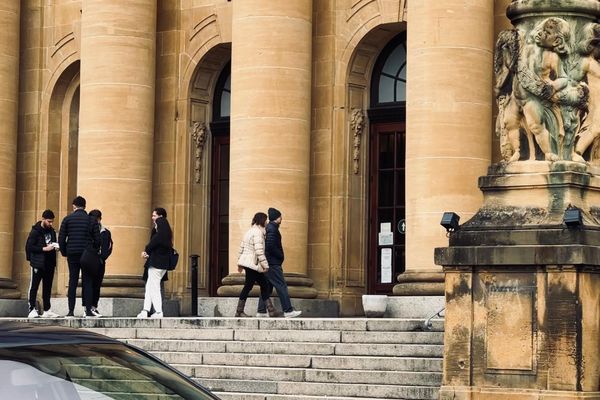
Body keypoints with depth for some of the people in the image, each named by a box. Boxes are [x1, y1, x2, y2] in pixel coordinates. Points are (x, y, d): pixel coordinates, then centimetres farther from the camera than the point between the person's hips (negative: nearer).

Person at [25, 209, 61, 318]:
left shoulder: (52, 231, 13)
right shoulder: (35, 231, -6)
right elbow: (29, 247, -12)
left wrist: (55, 247, 0)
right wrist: (44, 249, -18)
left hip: (50, 264, 6)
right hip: (38, 264, -6)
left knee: (47, 287, 9)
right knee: (34, 286, -4)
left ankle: (47, 310, 13)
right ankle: (32, 310, -3)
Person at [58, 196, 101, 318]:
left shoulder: (67, 219, 3)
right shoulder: (92, 220, 2)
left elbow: (61, 238, 0)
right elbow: (97, 239, 0)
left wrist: (64, 253, 10)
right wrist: (94, 251, 14)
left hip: (72, 254, 1)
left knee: (72, 282, 4)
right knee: (87, 282, 2)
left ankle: (71, 311, 1)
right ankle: (88, 310, -3)